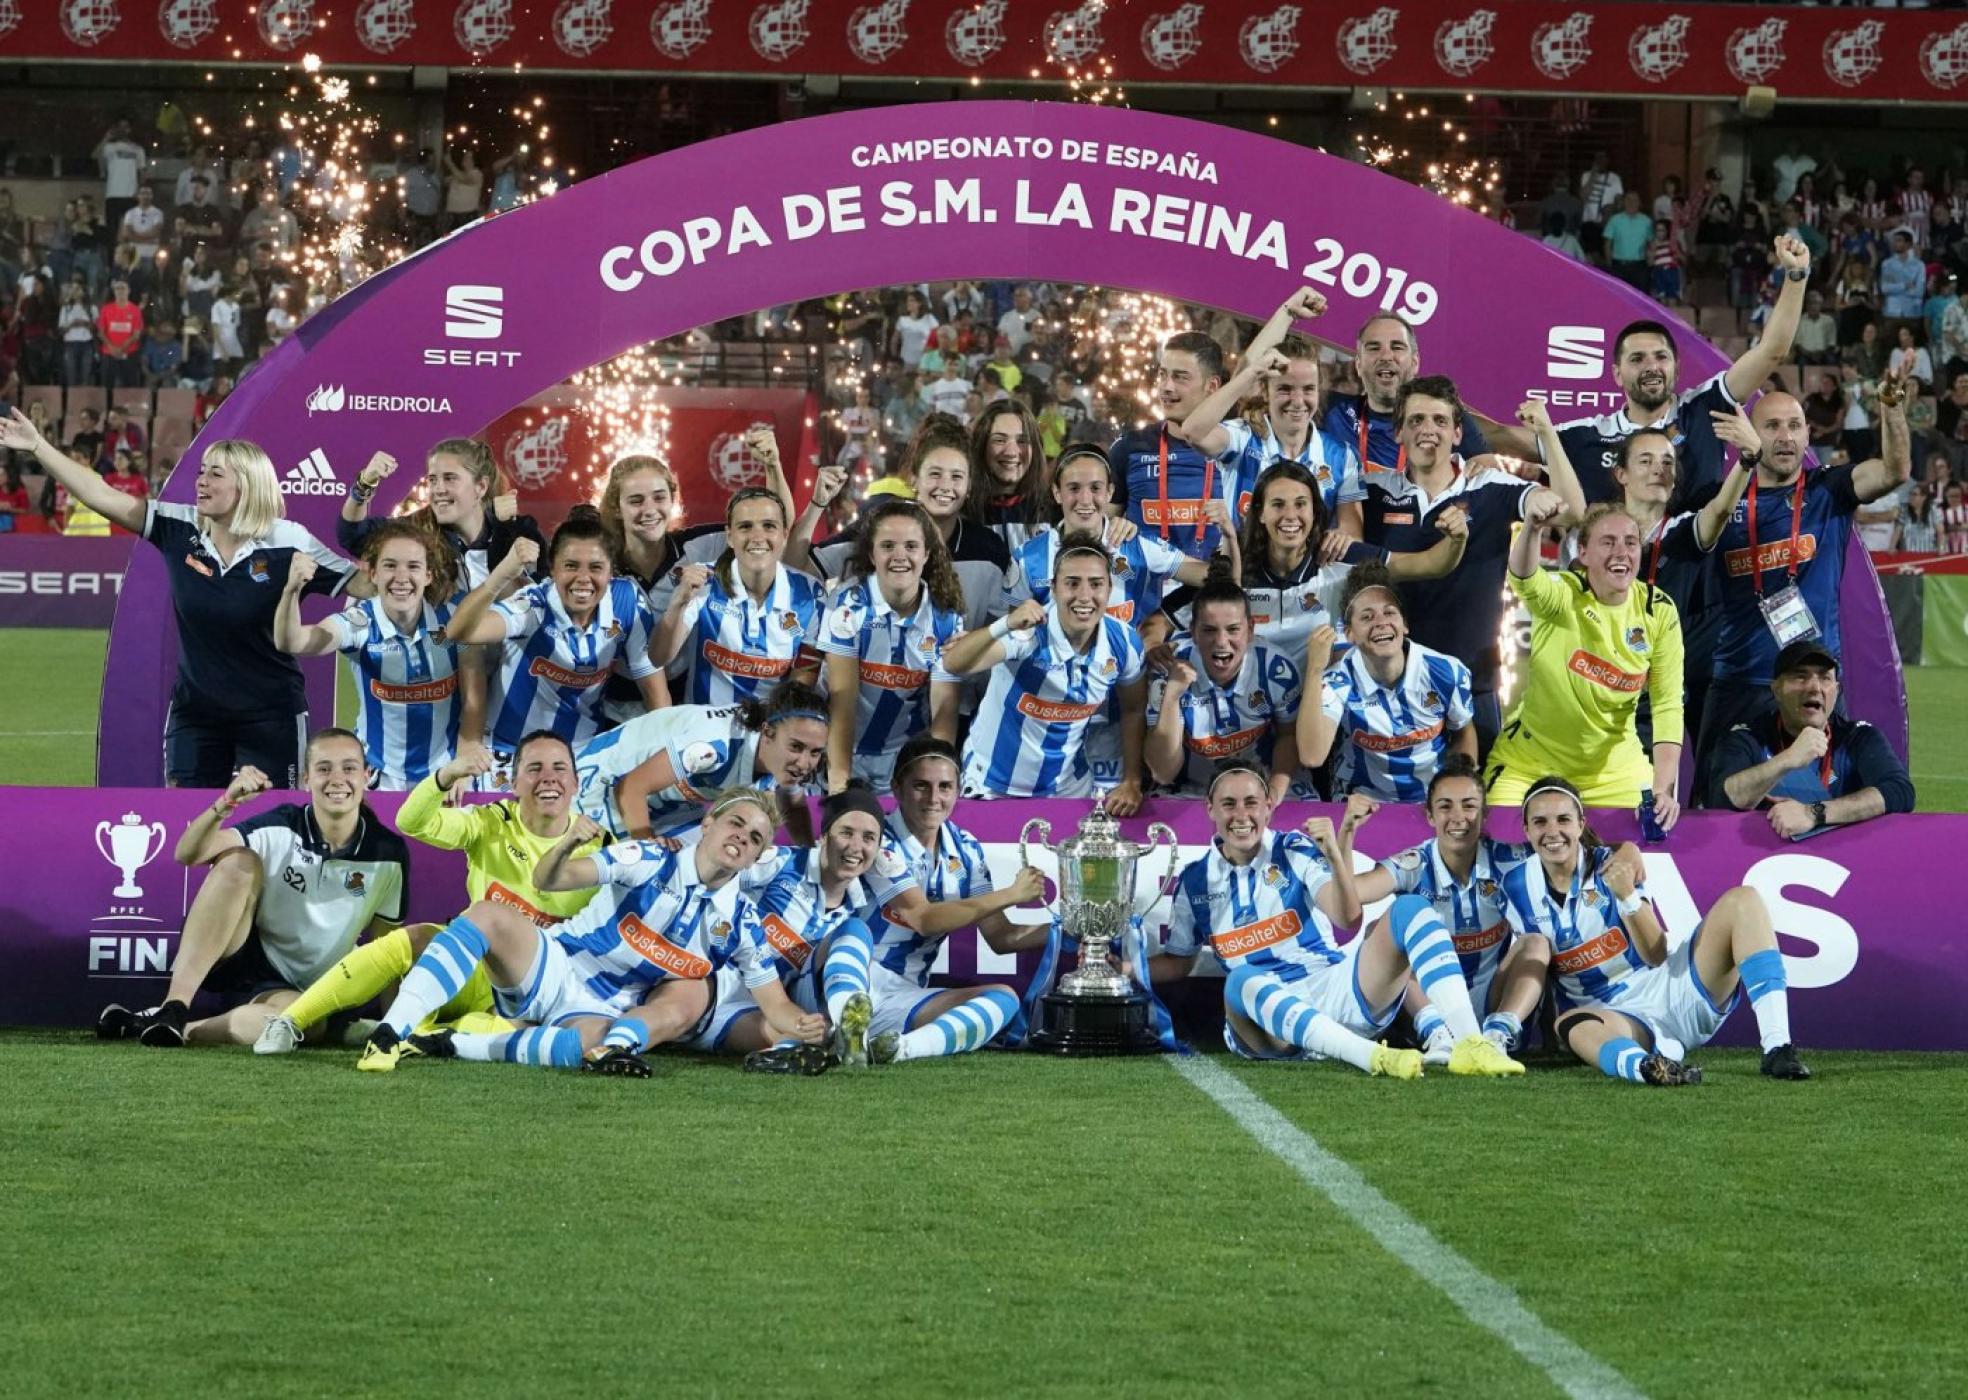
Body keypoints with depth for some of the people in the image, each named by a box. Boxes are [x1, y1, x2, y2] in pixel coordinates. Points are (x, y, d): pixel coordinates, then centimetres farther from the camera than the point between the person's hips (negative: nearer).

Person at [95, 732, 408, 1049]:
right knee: (240, 862, -28)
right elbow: (188, 854, -18)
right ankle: (173, 1008, -33)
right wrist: (226, 804, -35)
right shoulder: (282, 829, -7)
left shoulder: (389, 853, -4)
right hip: (237, 961, 0)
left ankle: (186, 1030, -26)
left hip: (288, 989, 0)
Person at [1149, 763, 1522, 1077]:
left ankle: (1470, 1044, -40)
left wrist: (1336, 856, -24)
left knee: (1410, 909, -20)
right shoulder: (1194, 882, 11)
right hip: (1267, 1009, -1)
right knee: (1243, 980, -38)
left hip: (1336, 989, 1)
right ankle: (1375, 1057, -56)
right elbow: (1177, 961, 23)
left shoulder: (1296, 851, 5)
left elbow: (1348, 919, -10)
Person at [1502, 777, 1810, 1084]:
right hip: (1616, 1014, -1)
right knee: (1573, 1026, -37)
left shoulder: (1611, 868, -6)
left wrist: (1628, 896, -27)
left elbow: (1656, 956, -14)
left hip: (1674, 987, 1)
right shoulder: (1517, 888, 0)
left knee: (1741, 901, -20)